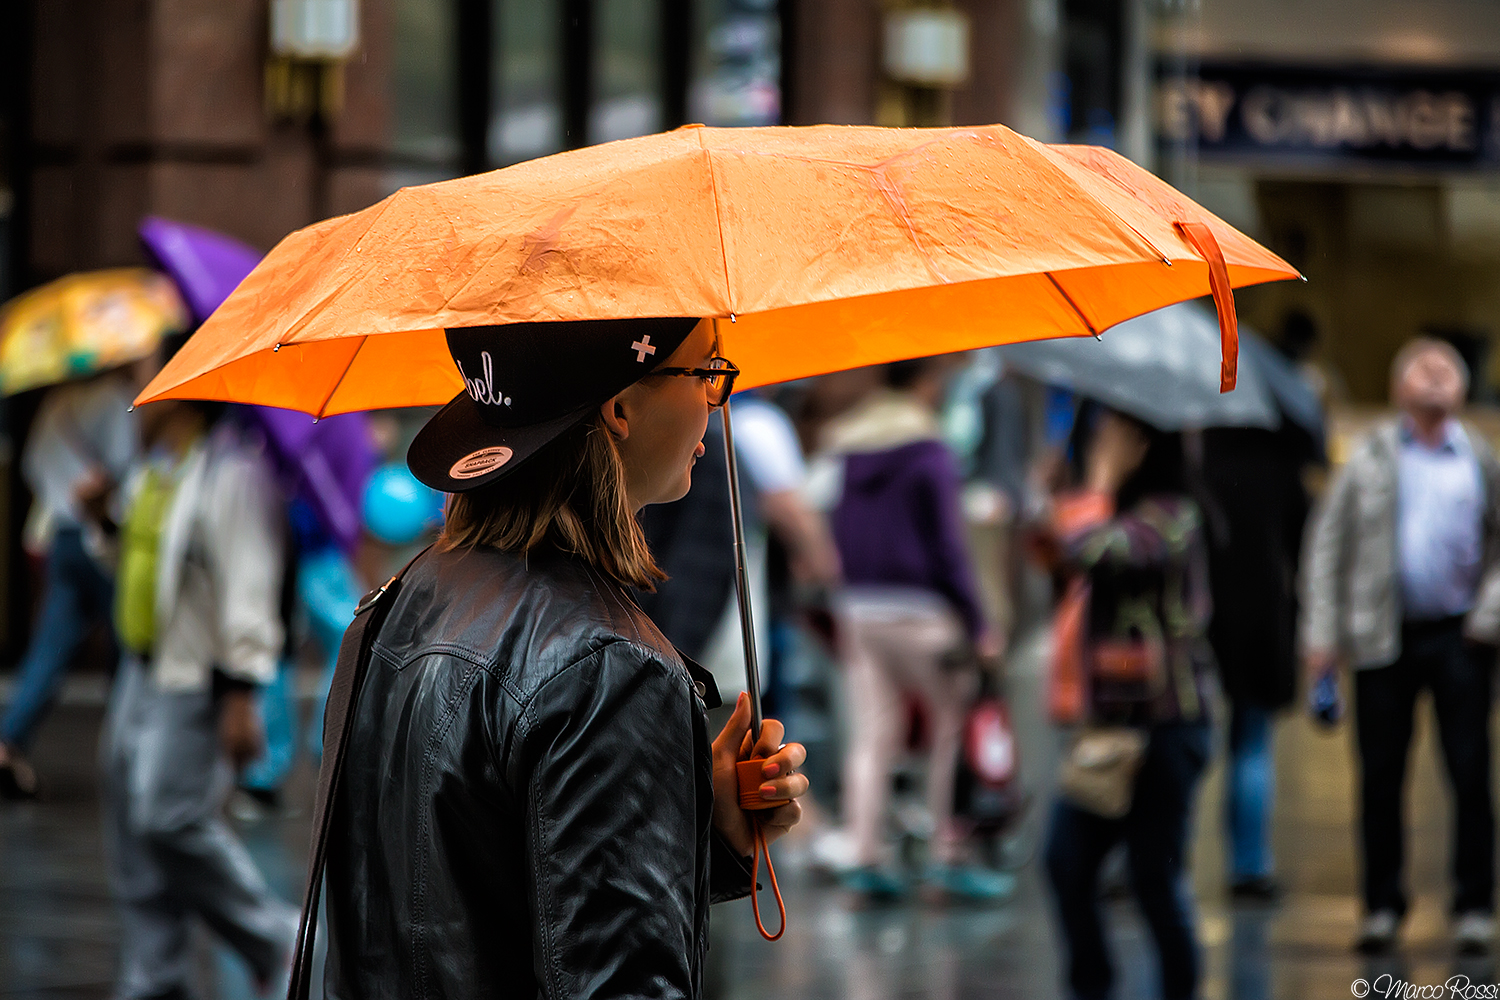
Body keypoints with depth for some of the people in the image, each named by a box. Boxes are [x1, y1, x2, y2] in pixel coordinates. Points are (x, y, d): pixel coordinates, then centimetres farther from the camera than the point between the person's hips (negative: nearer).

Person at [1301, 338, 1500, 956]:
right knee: (1380, 775, 3)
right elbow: (1326, 545, 5)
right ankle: (1382, 906, 13)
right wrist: (1322, 632, -2)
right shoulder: (1370, 459, 7)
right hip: (1382, 637, 0)